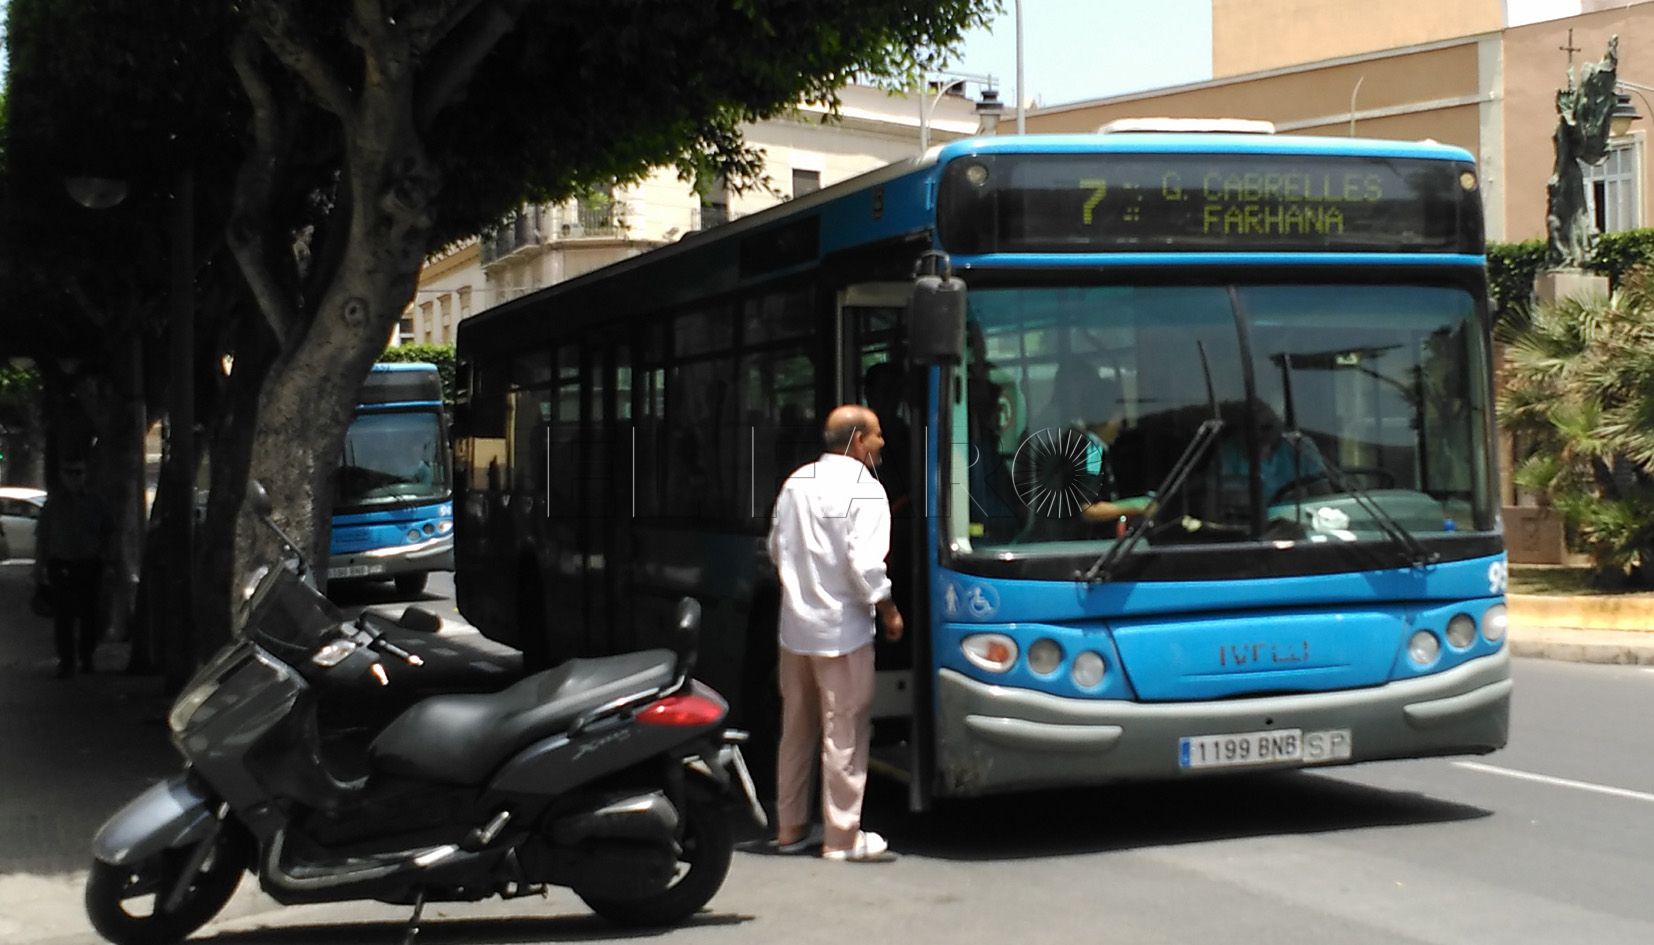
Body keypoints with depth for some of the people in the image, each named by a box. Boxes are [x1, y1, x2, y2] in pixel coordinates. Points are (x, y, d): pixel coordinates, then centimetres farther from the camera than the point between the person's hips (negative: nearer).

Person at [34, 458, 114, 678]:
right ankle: (66, 662, 2)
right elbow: (41, 536, 6)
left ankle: (86, 658, 21)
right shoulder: (54, 503, 3)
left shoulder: (94, 503, 4)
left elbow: (108, 533, 14)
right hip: (61, 565, -1)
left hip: (89, 565, 1)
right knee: (62, 615, -3)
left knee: (88, 614, 6)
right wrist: (39, 565, 3)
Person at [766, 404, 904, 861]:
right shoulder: (863, 489, -14)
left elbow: (776, 547, 14)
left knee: (796, 730, 15)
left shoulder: (797, 481, 7)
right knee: (845, 732, 1)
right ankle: (842, 836, 4)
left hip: (794, 625, 7)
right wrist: (889, 612, -7)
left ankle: (790, 828, 22)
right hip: (841, 630, -7)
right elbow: (865, 565, -20)